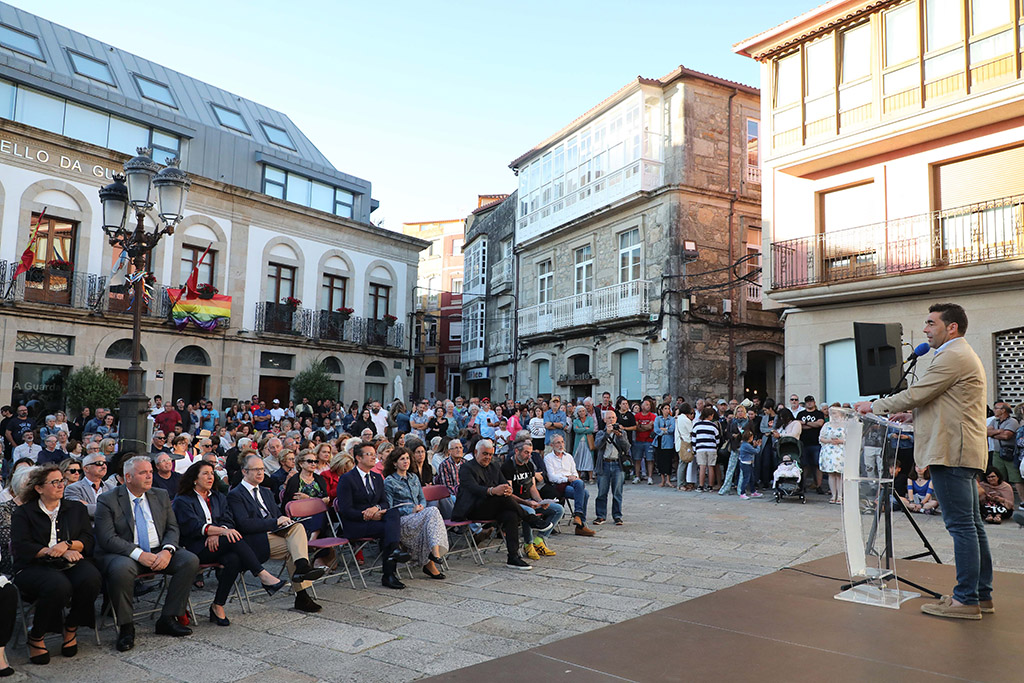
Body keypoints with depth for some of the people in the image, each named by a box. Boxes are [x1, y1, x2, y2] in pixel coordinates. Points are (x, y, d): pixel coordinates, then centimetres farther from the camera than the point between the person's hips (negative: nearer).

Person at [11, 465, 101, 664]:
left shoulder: (75, 509, 20)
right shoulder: (23, 513, 12)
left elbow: (89, 541, 10)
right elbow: (20, 547, -3)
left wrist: (67, 545, -10)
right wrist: (53, 551, -13)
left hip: (71, 564, 3)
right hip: (34, 567, -3)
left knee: (91, 579, -31)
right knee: (58, 586, -36)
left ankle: (71, 628, -5)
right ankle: (36, 637, -9)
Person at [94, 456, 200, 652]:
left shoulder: (161, 496, 12)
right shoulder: (107, 500, -3)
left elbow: (172, 528, 9)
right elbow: (107, 539, -12)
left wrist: (167, 551, -12)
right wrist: (139, 554, -22)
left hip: (158, 553, 5)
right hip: (124, 554, -4)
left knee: (190, 561, -18)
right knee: (121, 569, -37)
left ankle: (167, 619, -8)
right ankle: (126, 627, -16)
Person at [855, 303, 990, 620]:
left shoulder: (953, 356, -13)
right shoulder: (962, 354, 23)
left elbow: (916, 394, -16)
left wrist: (875, 406, -4)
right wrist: (913, 415, 18)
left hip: (951, 452, -11)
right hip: (962, 451, 11)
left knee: (962, 526, -8)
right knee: (971, 525, 13)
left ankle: (966, 600, -3)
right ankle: (982, 594, 20)